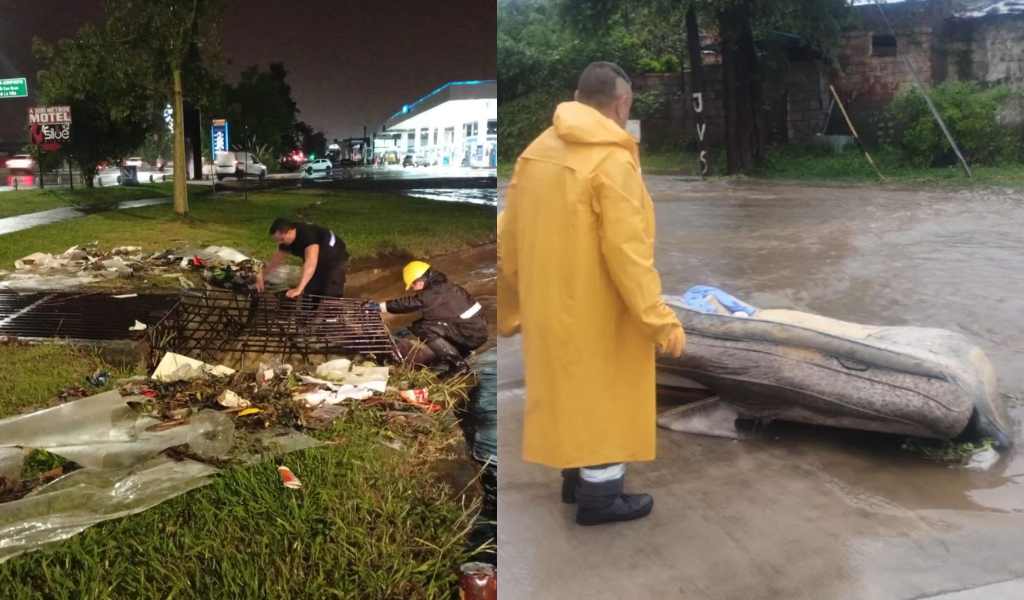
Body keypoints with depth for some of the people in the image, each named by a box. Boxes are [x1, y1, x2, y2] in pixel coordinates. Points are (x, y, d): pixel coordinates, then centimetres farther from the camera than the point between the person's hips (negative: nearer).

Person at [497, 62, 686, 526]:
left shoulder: (536, 151, 5)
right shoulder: (612, 160, -19)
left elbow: (508, 240, 9)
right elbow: (627, 253, -22)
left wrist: (510, 308, 18)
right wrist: (661, 321, -17)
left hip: (548, 307, 7)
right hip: (596, 312, -7)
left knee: (569, 389, 21)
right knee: (604, 396, 8)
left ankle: (576, 474, 36)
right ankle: (599, 495, 20)